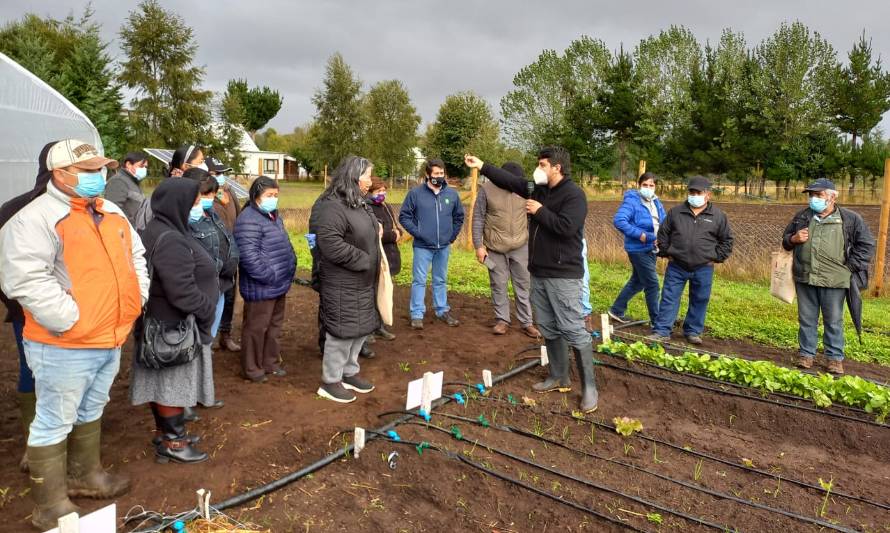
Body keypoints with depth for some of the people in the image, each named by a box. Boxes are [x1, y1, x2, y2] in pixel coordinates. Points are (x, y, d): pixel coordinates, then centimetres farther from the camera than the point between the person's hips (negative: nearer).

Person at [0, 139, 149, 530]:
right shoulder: (36, 218, -16)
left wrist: (137, 298, 8)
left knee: (90, 412, 23)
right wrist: (71, 321, -25)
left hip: (110, 339, 8)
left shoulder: (111, 213, 10)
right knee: (54, 424, 6)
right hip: (64, 346, -8)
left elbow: (135, 255, 20)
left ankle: (85, 475, 42)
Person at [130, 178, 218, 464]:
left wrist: (204, 309, 13)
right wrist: (207, 310, -12)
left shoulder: (161, 231, 9)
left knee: (166, 384, 20)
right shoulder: (170, 241, -25)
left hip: (164, 322, 10)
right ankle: (173, 443, 20)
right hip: (175, 328, -10)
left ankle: (165, 434, 36)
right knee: (173, 385, 5)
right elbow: (182, 293, -28)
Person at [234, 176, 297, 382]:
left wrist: (289, 269, 12)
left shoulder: (273, 215, 13)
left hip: (279, 284, 10)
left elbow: (284, 246, 23)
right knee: (256, 327, 4)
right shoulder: (249, 219, -18)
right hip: (261, 287, -10)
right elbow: (248, 255, -26)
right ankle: (252, 367, 18)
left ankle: (270, 362, 33)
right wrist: (270, 277, -22)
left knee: (274, 325, 19)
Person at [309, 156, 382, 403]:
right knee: (343, 330, 0)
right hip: (342, 284, -10)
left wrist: (377, 230, 6)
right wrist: (364, 260, -20)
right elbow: (330, 244, -29)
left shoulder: (359, 204, 12)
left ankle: (349, 372, 34)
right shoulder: (331, 206, -20)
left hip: (363, 282, 10)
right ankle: (330, 382, 17)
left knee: (361, 328, 17)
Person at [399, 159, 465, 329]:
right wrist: (416, 232, -10)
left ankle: (442, 310, 27)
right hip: (423, 246, -3)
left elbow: (459, 216, 15)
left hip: (444, 246, 3)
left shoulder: (452, 194, 2)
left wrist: (453, 235, 9)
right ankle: (417, 314, 8)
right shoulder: (416, 193, -9)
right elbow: (404, 216, -4)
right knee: (419, 280, 1)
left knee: (441, 280, 15)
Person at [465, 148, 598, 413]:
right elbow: (510, 180, 17)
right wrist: (482, 166, 14)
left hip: (563, 275, -8)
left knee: (574, 331, -6)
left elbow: (566, 227, -26)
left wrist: (539, 211, -15)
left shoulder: (574, 194, -13)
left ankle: (589, 387, 4)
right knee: (548, 329, 14)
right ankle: (559, 377, 27)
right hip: (538, 272, 9)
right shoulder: (538, 189, 11)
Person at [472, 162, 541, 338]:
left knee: (523, 285, 8)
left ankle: (526, 322, 19)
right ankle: (502, 320, 23)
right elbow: (478, 218, -5)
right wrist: (478, 246, -8)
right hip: (495, 248, -2)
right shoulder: (486, 189, -9)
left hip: (521, 246, 2)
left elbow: (531, 216, 8)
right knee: (498, 285, 8)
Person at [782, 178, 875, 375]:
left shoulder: (851, 219, -1)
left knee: (834, 321, 6)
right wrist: (793, 239, -4)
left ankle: (835, 358, 18)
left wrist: (851, 267, -4)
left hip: (834, 281, -3)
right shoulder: (801, 216, 9)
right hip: (804, 278, 3)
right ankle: (806, 354, 22)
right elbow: (785, 240, 19)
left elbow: (867, 245, 3)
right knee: (806, 319, 11)